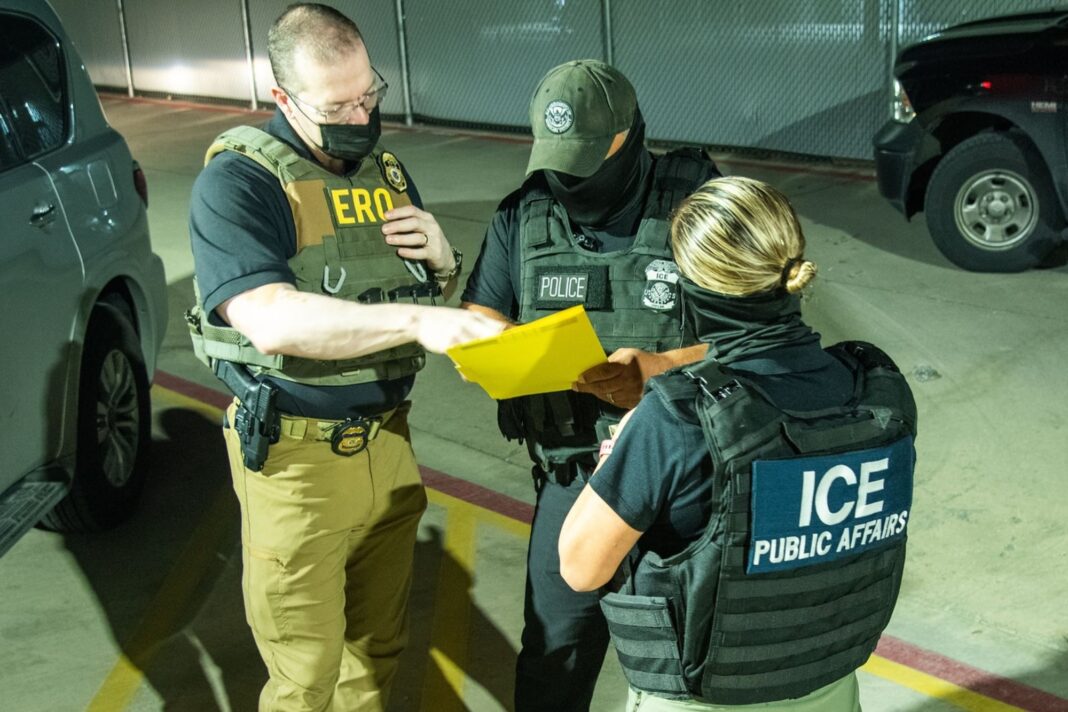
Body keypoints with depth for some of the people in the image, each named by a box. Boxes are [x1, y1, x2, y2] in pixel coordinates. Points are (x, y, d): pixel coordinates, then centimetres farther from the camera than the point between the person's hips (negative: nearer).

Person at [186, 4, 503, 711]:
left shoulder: (385, 169, 8)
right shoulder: (238, 181, -14)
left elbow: (429, 295, 20)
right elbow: (271, 321, -29)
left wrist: (440, 258, -4)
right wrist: (414, 319, -38)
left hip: (388, 441, 6)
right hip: (297, 459, -6)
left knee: (378, 646, 19)